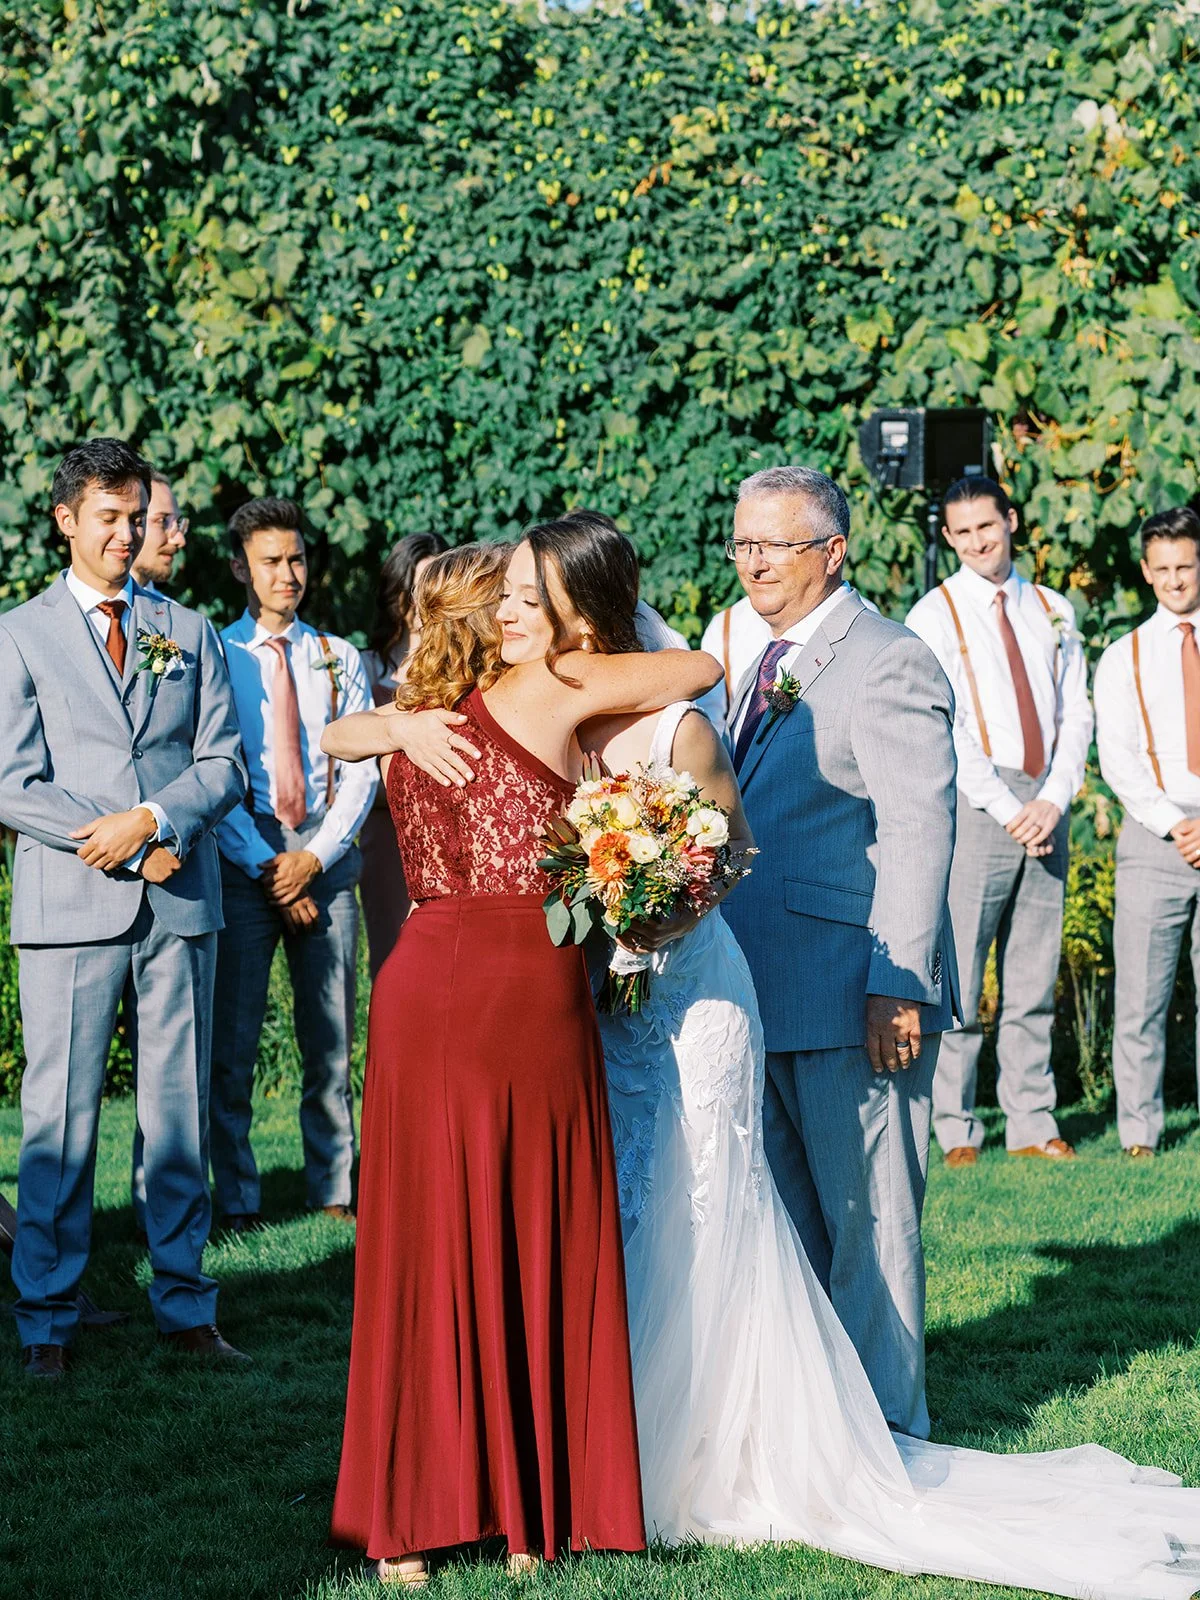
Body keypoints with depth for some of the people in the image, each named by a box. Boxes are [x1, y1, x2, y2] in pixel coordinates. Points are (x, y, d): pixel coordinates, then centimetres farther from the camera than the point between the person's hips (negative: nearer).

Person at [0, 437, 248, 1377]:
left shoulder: (190, 634, 15)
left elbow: (224, 765, 8)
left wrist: (150, 819, -11)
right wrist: (131, 850, -11)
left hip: (181, 906, 3)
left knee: (181, 1113, 6)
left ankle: (186, 1307, 13)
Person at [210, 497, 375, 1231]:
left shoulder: (340, 659, 12)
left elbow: (363, 770, 6)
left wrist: (315, 856, -7)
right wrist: (266, 866, -10)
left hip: (326, 861, 2)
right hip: (242, 862, -2)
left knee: (331, 1039, 5)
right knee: (233, 1039, -1)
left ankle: (335, 1190, 13)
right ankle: (237, 1198, 6)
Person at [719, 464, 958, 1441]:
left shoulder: (889, 663, -12)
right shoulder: (766, 668, 16)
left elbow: (918, 833, -17)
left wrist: (896, 986, -21)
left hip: (853, 996, -9)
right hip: (768, 995, 9)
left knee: (868, 1220, 0)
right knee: (787, 1219, 16)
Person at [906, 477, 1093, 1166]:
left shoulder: (1054, 611, 15)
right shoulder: (934, 617, 1)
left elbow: (1076, 715, 11)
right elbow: (945, 733, -7)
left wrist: (1054, 800, -4)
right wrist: (1009, 810, -12)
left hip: (1047, 808, 4)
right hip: (977, 803, -4)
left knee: (1035, 978, 6)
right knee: (960, 973, -5)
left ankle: (1033, 1124, 11)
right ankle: (956, 1129, 1)